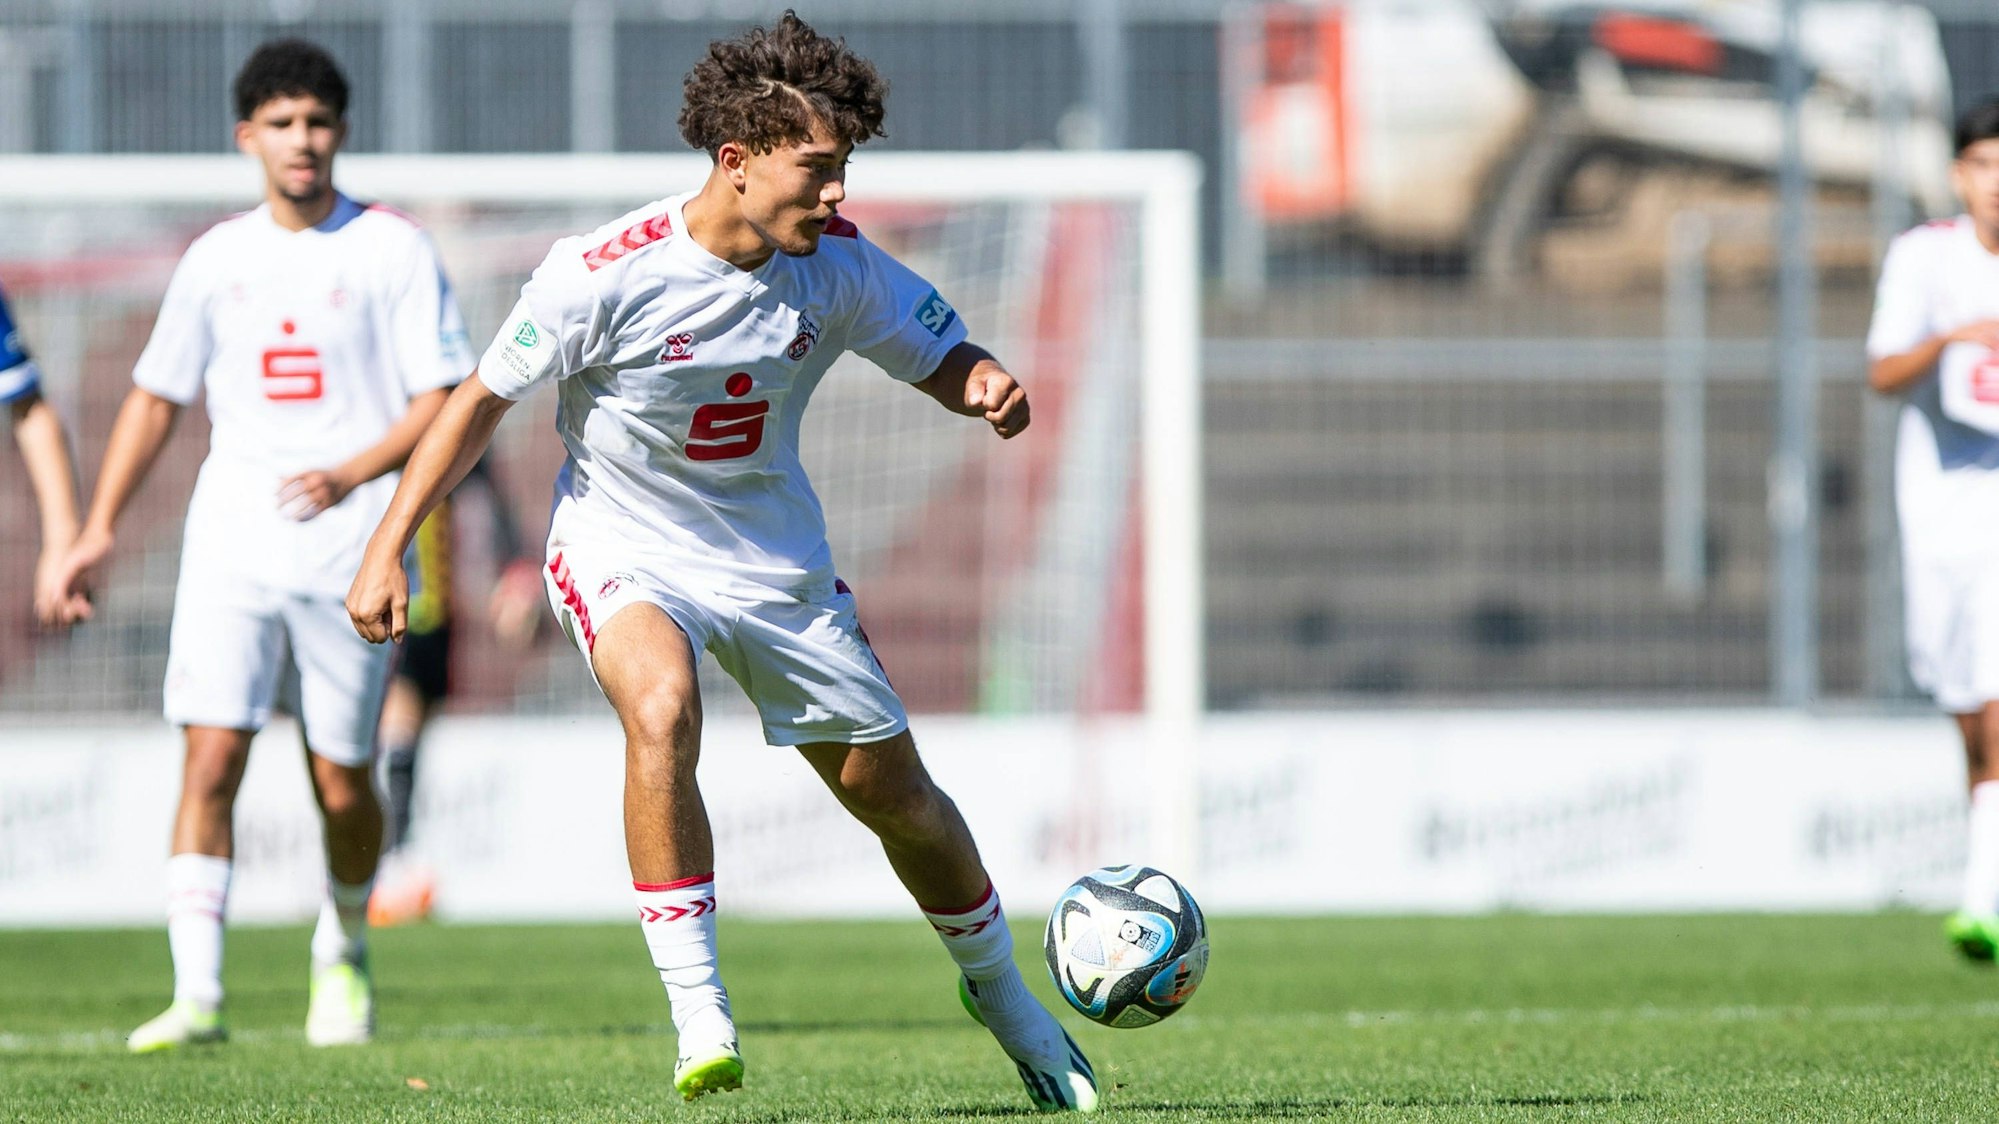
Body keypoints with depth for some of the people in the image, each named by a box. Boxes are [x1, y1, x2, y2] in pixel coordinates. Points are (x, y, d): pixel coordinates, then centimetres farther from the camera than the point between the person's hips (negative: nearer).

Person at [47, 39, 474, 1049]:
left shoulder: (392, 250, 0)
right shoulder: (216, 261, 10)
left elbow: (445, 398, -4)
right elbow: (155, 396, 18)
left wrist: (350, 474, -18)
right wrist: (100, 527, 12)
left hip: (350, 552, -2)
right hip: (230, 547, 2)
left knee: (340, 784, 4)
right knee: (210, 756, -12)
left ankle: (342, 949, 33)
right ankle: (197, 995, -16)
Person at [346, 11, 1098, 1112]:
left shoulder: (837, 263, -12)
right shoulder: (605, 273, -24)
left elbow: (941, 354, 2)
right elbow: (481, 400, -14)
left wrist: (985, 386, -23)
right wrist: (386, 550, -15)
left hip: (776, 558, 4)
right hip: (622, 548, -4)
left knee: (892, 789, 10)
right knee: (662, 709, -35)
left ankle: (998, 990, 38)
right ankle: (699, 1020, -29)